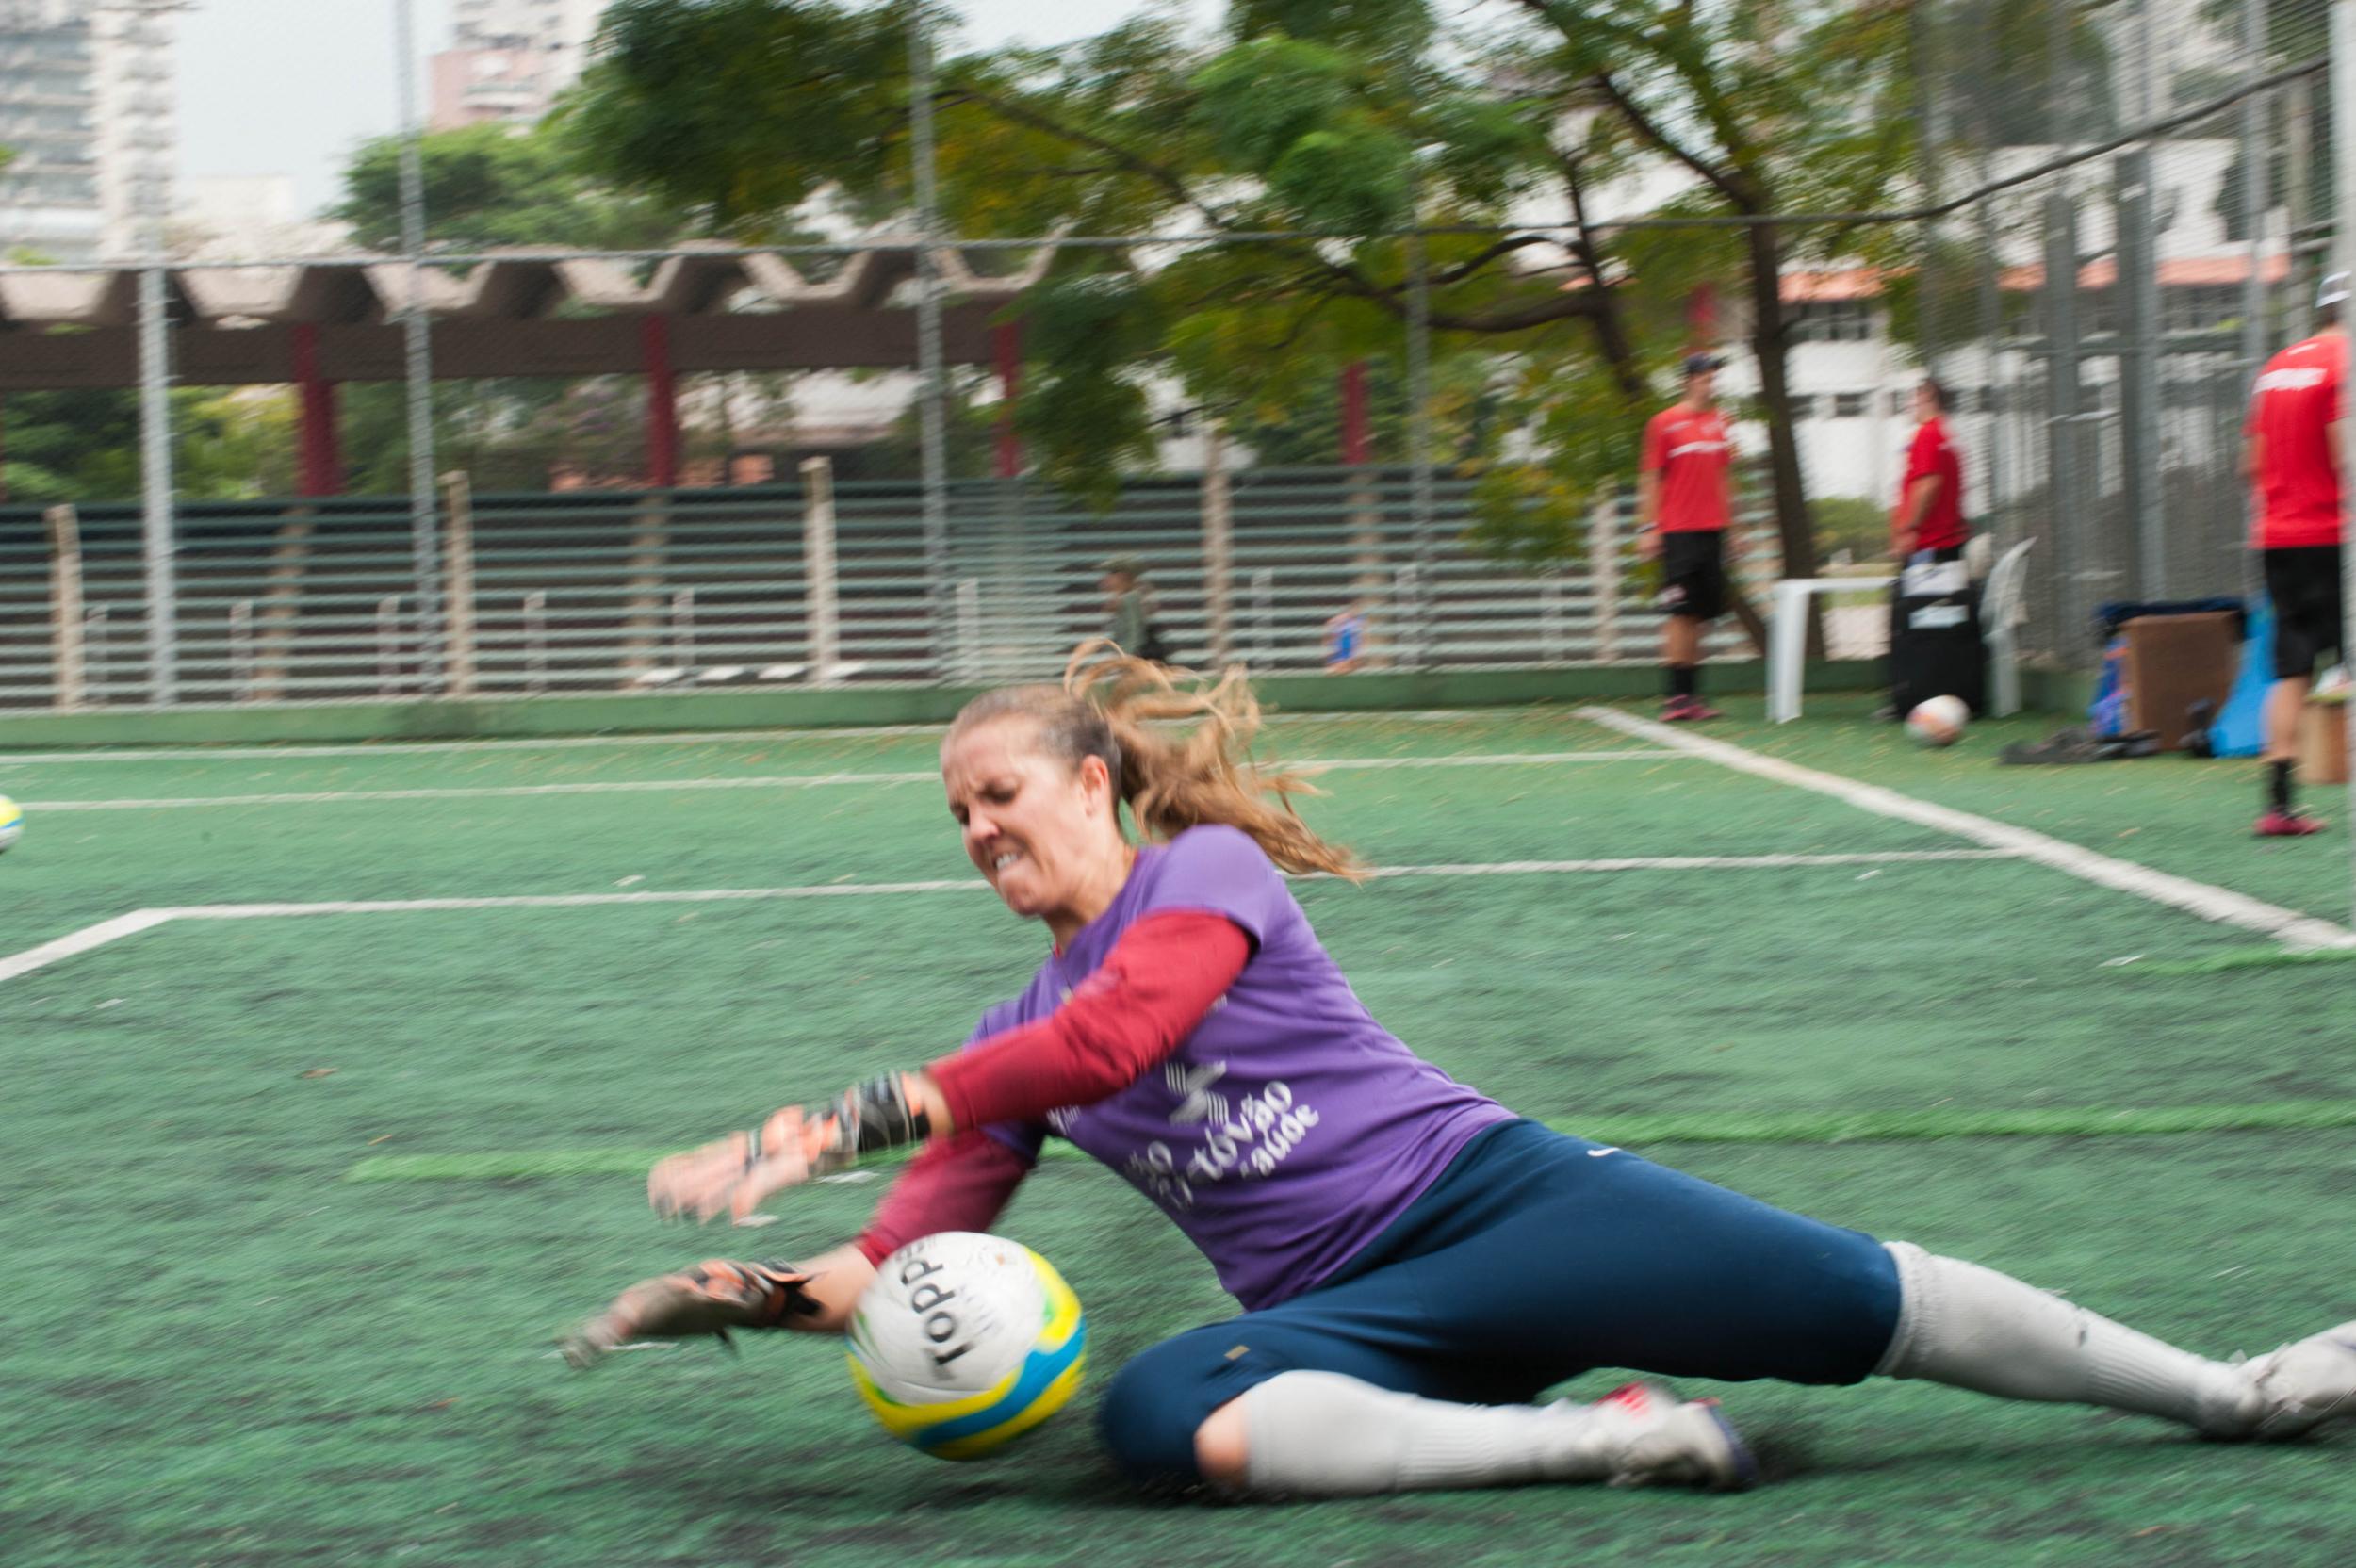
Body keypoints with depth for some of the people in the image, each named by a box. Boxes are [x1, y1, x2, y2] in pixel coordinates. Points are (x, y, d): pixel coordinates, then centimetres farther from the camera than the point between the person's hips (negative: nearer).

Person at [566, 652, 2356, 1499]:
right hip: (1345, 1316, 4)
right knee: (1159, 1417, -31)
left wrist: (843, 1120, -24)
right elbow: (920, 1249, 9)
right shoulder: (1013, 1049, 18)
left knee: (1851, 1297, -17)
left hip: (1492, 1197, -4)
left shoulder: (1206, 868, -1)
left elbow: (1115, 1033, -21)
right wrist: (788, 1288, -13)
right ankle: (1609, 1435, -28)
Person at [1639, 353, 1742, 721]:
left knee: (1700, 614, 5)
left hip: (1712, 530, 6)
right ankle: (1676, 696, -8)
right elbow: (1650, 479, -2)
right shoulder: (1664, 423, -3)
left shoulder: (1719, 423, 13)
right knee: (1681, 613, -9)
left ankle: (1692, 696, 8)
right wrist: (1647, 528, -8)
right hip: (1678, 532, -6)